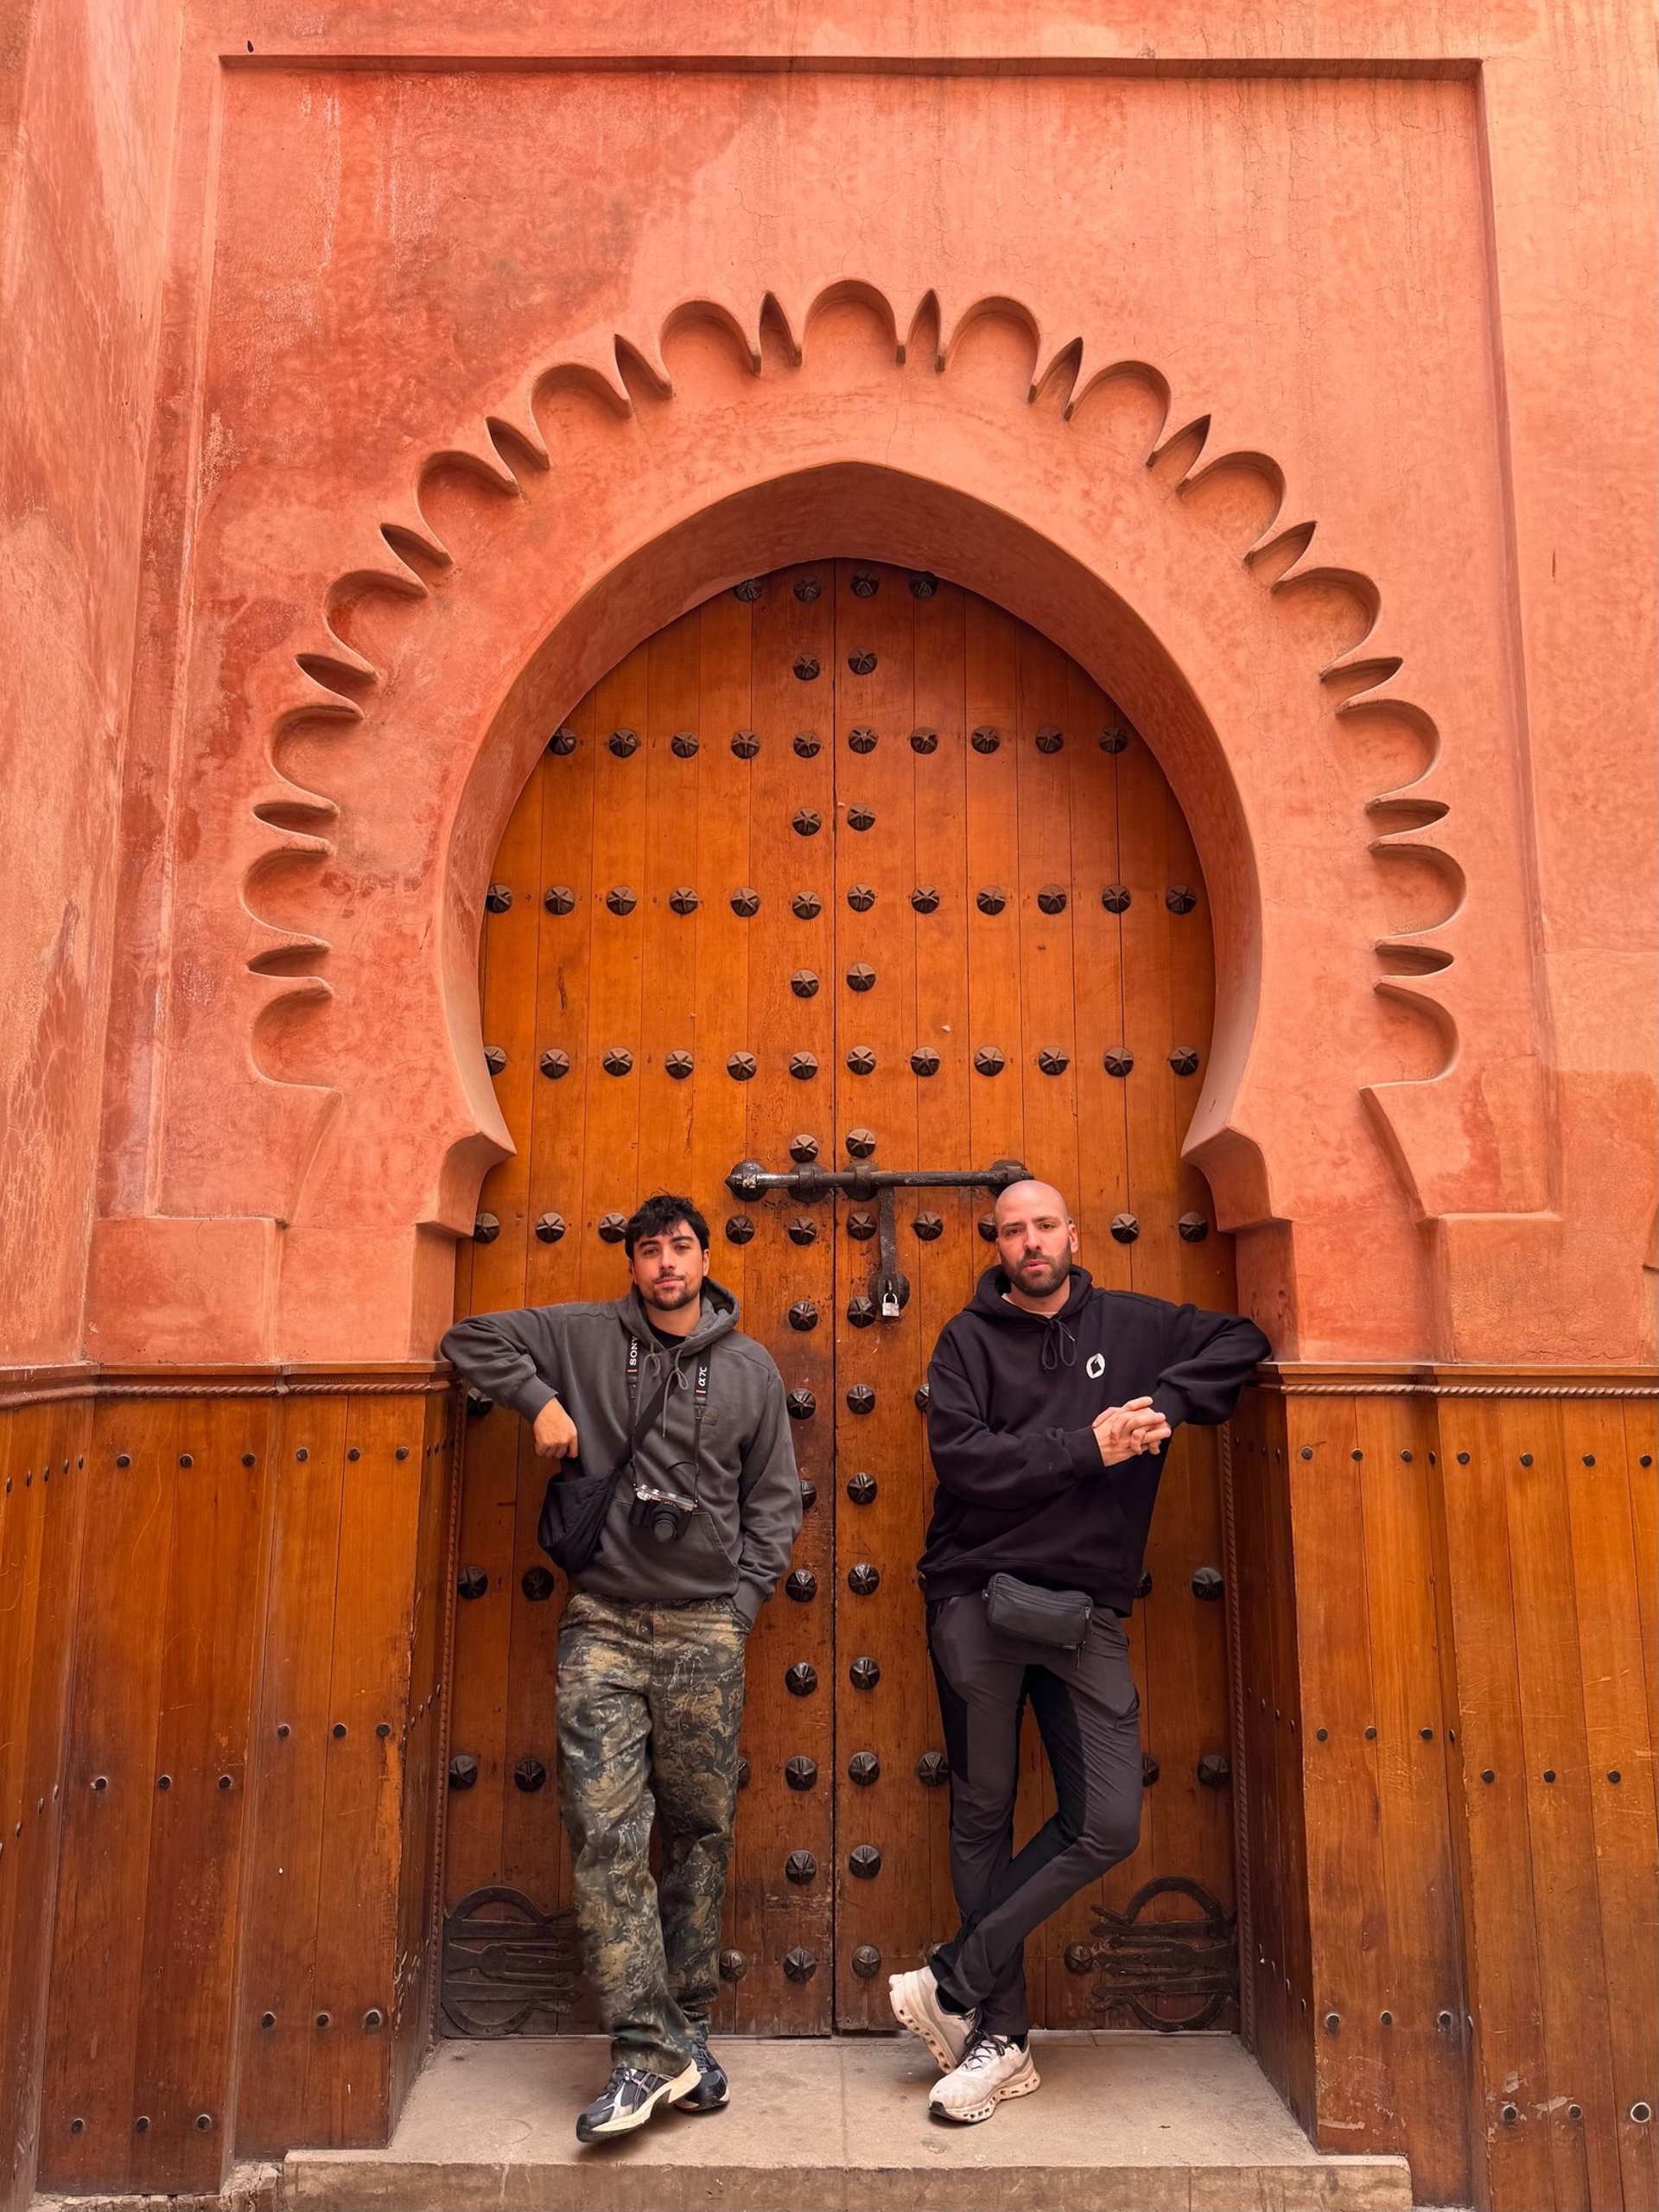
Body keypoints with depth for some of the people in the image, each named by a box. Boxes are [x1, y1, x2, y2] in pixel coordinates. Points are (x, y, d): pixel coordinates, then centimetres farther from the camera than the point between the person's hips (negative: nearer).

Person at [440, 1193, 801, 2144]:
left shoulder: (751, 1367, 6)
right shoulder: (586, 1336, 3)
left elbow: (775, 1502, 9)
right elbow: (473, 1337, 8)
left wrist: (739, 1604, 0)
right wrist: (540, 1398, -6)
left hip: (705, 1631, 1)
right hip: (602, 1626, -1)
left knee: (701, 1832, 8)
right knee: (607, 1833, -5)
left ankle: (686, 2028, 23)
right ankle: (653, 2046, 2)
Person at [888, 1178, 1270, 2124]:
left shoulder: (1130, 1326, 9)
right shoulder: (970, 1339, 1)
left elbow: (1241, 1342, 10)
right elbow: (961, 1457, -12)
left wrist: (1166, 1404, -6)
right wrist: (1088, 1447, -15)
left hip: (1086, 1612, 2)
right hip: (978, 1602, -2)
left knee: (1109, 1826, -4)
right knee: (983, 1817, 7)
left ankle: (954, 1983, 11)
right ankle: (1002, 2037, 22)